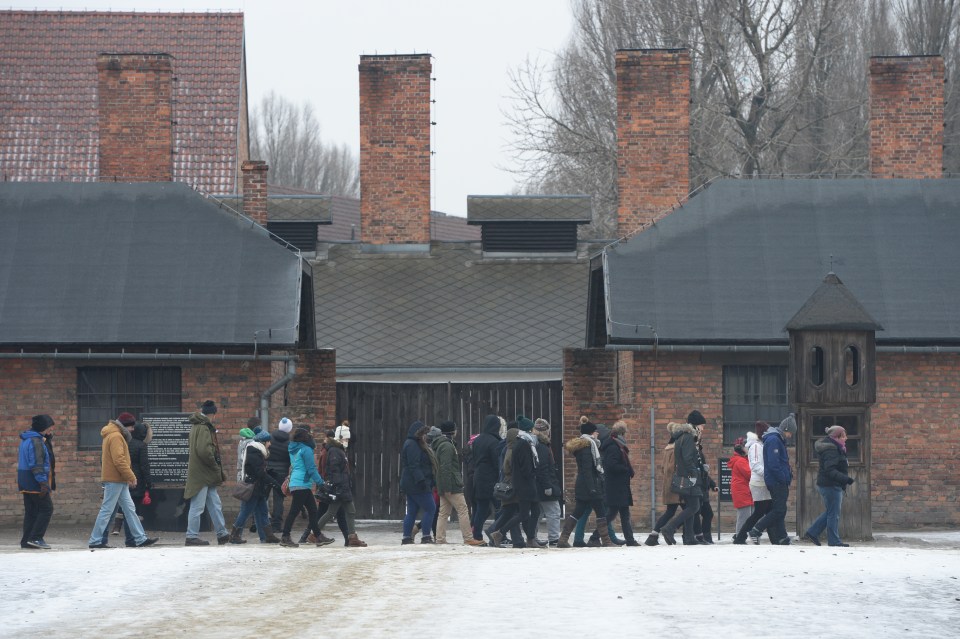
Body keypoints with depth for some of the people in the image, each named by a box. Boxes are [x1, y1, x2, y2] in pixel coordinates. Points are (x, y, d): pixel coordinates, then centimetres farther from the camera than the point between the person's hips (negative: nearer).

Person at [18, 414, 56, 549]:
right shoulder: (36, 441, -15)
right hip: (35, 483, -10)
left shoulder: (25, 440, 17)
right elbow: (36, 464, -22)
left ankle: (26, 540, 9)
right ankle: (36, 537, -12)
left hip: (25, 483, 10)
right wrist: (43, 482, -23)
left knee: (30, 511, 11)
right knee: (46, 509, -6)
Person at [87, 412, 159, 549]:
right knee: (107, 510, -7)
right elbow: (119, 460, -22)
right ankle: (95, 541, -4)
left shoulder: (114, 436, 19)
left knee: (130, 509, 10)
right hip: (114, 480, -11)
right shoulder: (116, 436, -14)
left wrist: (129, 477, 15)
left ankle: (140, 538, 12)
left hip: (119, 481, 11)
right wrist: (131, 477, -18)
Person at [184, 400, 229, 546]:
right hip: (201, 474, -10)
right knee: (197, 506, -5)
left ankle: (222, 534, 20)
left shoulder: (197, 426, 16)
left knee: (215, 505, 14)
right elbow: (204, 451, -27)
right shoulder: (203, 428, -16)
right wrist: (215, 466, -13)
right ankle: (192, 537, -1)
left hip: (207, 475, 10)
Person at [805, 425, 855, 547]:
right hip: (831, 485, -11)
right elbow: (830, 470, -26)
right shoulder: (831, 450, -19)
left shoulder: (834, 448, 13)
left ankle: (812, 532, 21)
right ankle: (834, 541, 4)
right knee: (833, 514, -2)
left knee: (830, 512, 18)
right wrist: (845, 479, -29)